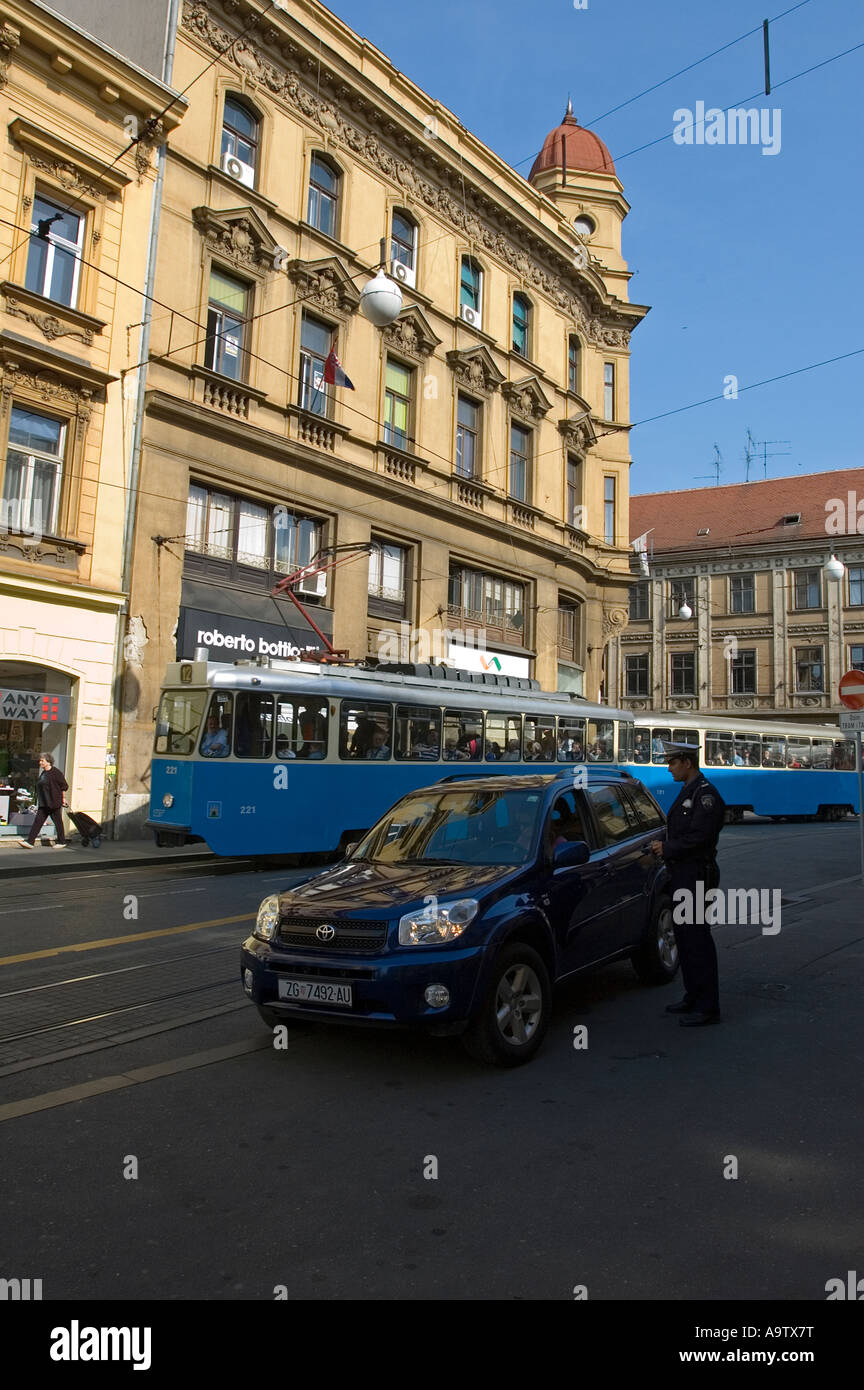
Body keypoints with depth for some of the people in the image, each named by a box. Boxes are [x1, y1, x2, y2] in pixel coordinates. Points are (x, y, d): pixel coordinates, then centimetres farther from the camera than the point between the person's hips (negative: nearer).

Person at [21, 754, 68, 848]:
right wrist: (39, 801, 21)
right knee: (38, 821, 2)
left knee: (58, 822, 1)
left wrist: (63, 798, -6)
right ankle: (30, 841, 1)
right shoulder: (43, 773, 13)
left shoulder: (55, 772, -11)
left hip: (54, 803, -8)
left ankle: (62, 842, 11)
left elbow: (64, 786, -9)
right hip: (43, 804, 8)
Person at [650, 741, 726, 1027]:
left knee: (697, 938, -5)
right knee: (684, 936, 16)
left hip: (696, 876, -10)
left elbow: (699, 837, -23)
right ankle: (693, 998, 27)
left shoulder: (706, 794, -16)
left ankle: (707, 1007, 3)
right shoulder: (687, 792, 16)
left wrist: (667, 848, -14)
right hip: (682, 875, 10)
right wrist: (664, 847, 5)